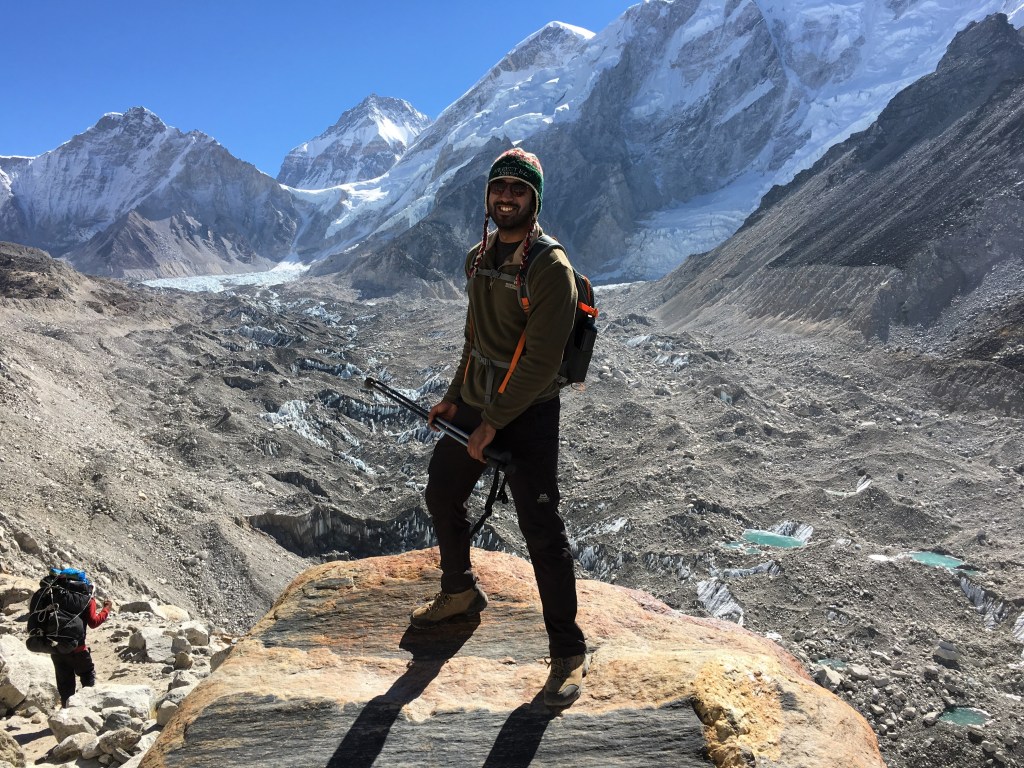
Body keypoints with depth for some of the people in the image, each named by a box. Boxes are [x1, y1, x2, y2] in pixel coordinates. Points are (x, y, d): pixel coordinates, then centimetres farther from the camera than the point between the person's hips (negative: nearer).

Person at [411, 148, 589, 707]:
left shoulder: (551, 267, -17)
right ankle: (460, 592, 45)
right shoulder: (478, 257, 8)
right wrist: (455, 397, 15)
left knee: (542, 531, -5)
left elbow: (541, 361, -20)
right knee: (442, 495, 20)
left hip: (527, 415, -8)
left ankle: (569, 651, 10)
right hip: (474, 405, 8)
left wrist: (493, 423, -19)